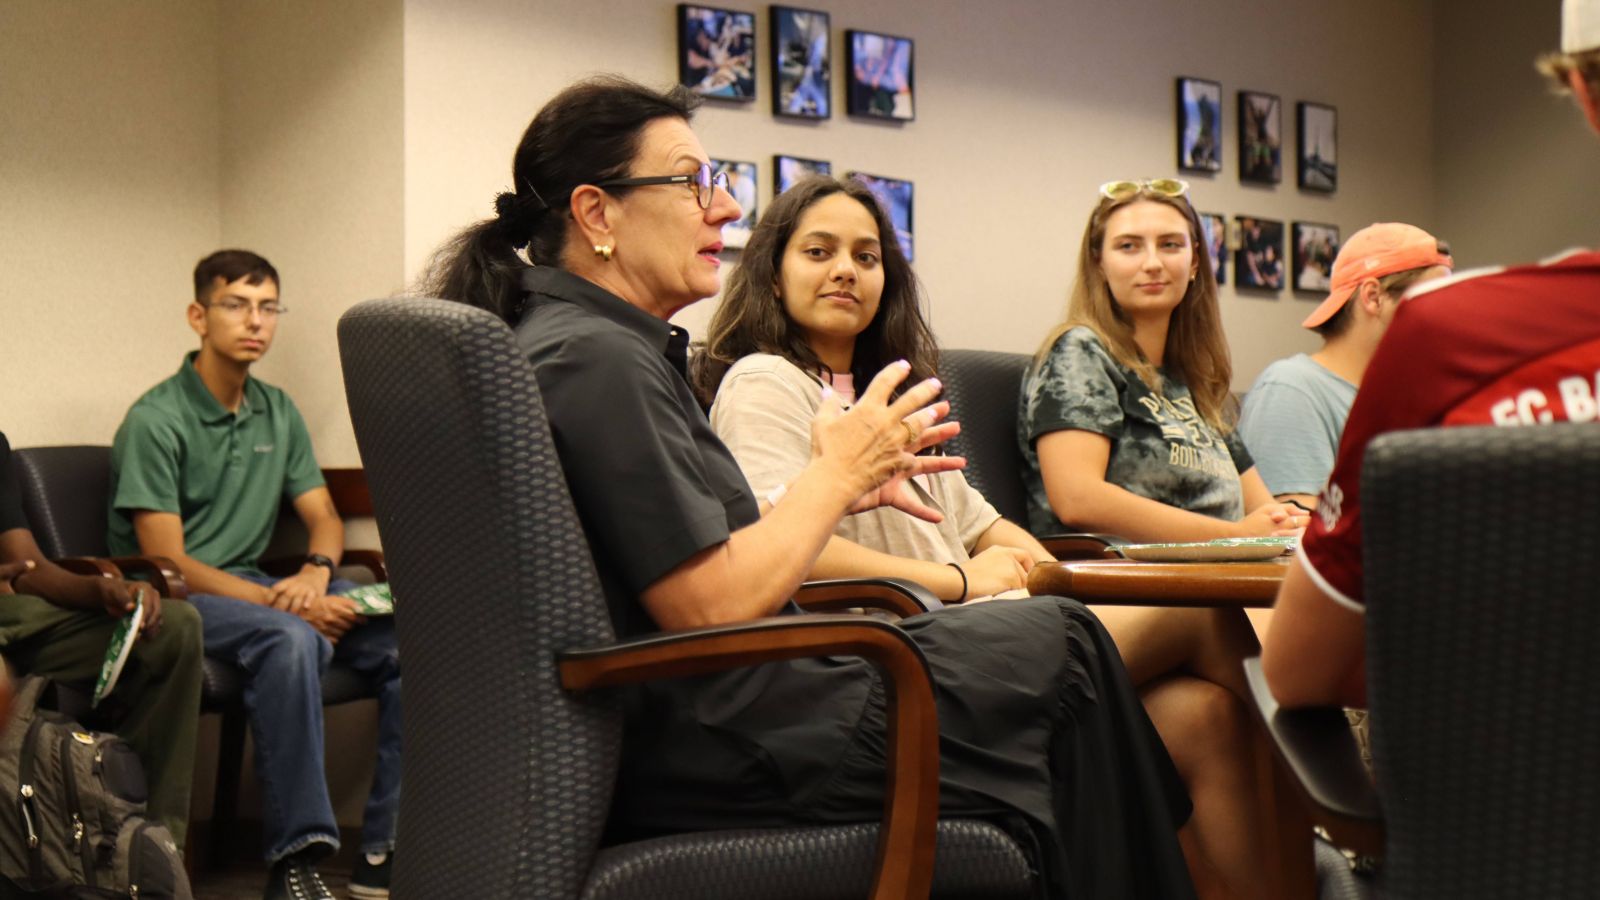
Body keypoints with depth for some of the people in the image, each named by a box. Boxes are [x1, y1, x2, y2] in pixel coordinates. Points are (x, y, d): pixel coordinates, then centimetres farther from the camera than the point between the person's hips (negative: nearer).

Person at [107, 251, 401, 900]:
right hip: (173, 599, -6)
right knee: (291, 639, -38)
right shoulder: (156, 421, -10)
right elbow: (167, 563, -14)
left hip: (251, 587, 7)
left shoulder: (278, 413, 12)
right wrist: (282, 602, -24)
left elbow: (324, 517, 14)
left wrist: (316, 572, -11)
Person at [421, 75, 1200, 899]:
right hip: (703, 752, -10)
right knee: (1060, 645, 0)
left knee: (1053, 634, 15)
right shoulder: (598, 360, -19)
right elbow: (712, 606, -22)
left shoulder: (583, 339, 14)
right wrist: (838, 472, -8)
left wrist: (838, 488, 10)